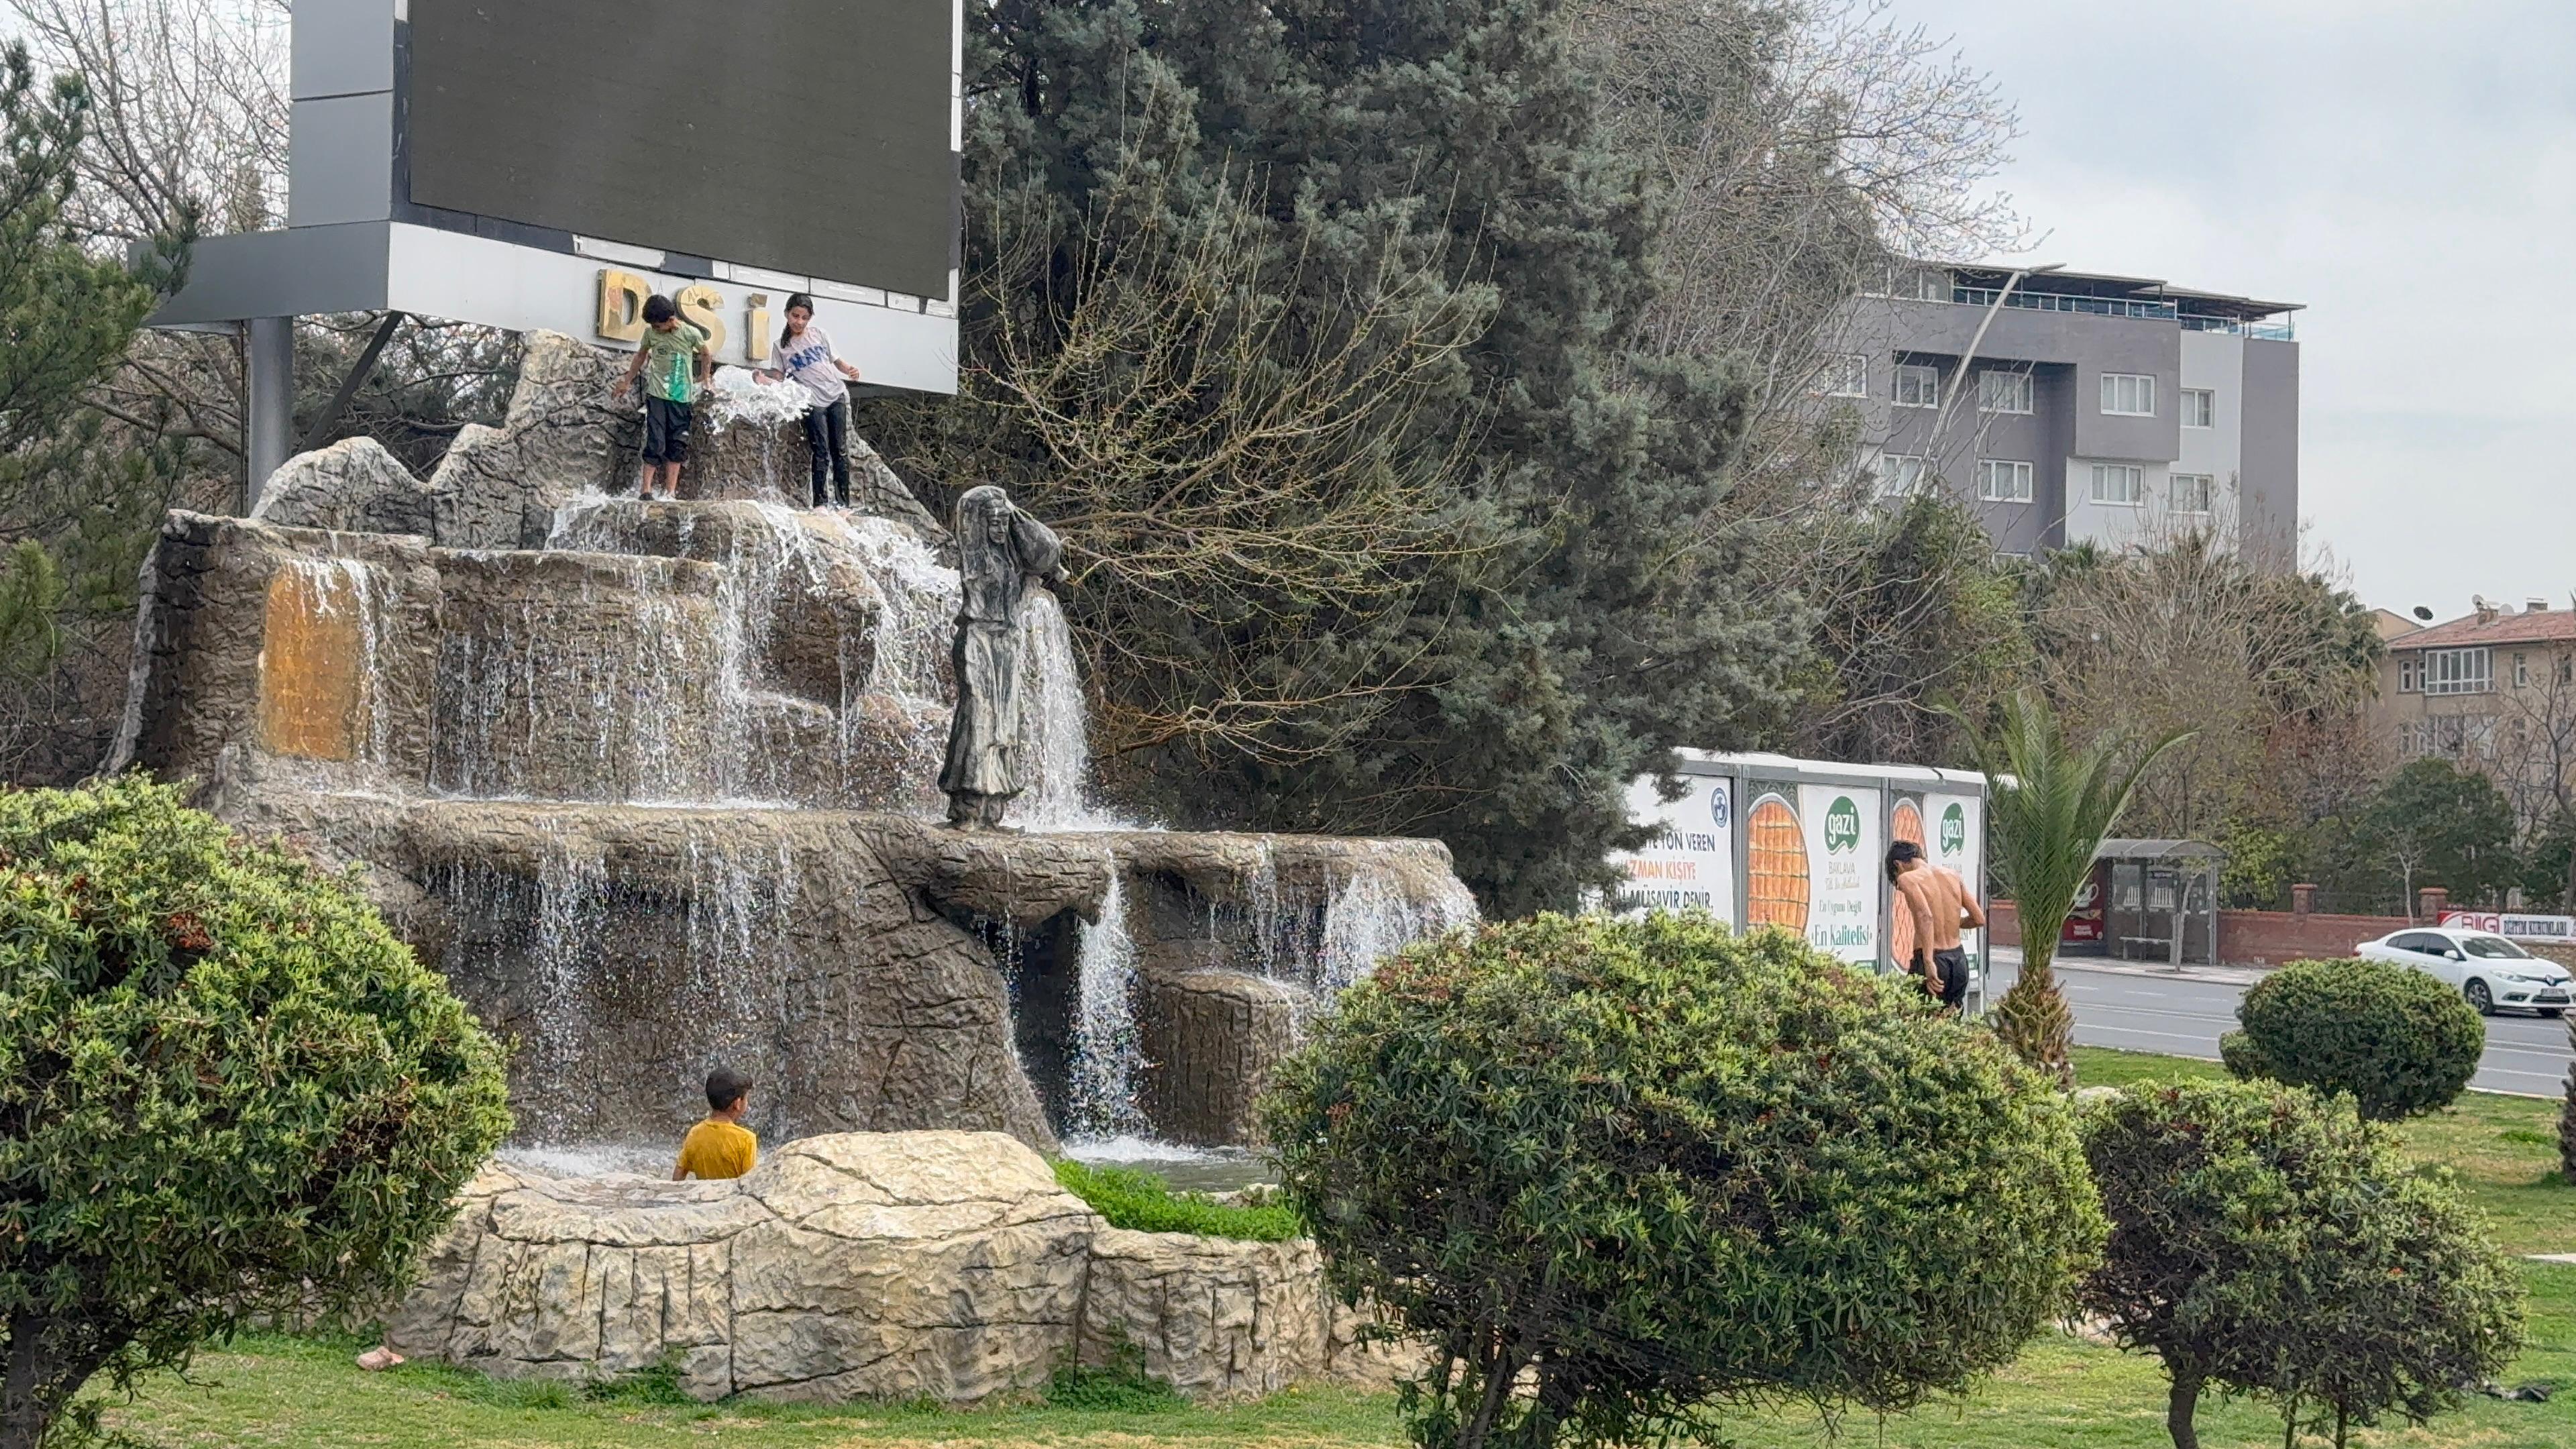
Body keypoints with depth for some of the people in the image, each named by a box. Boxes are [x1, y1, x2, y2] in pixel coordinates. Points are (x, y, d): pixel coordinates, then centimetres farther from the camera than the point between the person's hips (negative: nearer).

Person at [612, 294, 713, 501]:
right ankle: (646, 490, -8)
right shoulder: (651, 332, -2)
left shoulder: (691, 333, -8)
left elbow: (706, 355, 11)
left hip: (682, 397, 0)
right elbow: (641, 355, 17)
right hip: (657, 395, 0)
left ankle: (670, 492, 5)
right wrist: (627, 381, 21)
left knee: (677, 445, 2)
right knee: (655, 443, -9)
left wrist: (705, 379, 11)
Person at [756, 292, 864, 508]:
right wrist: (763, 377, -20)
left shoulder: (819, 334, 8)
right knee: (821, 452, -6)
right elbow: (778, 376, 0)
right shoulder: (781, 346, 4)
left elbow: (836, 360, 12)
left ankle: (843, 501, 2)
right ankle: (819, 501, -1)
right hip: (814, 403, -2)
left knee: (840, 449, 1)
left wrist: (850, 370, -7)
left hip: (837, 395, 2)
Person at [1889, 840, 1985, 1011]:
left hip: (1934, 959, -6)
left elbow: (1925, 916, -23)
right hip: (1959, 960, 6)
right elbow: (1979, 920, 10)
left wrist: (1929, 962, -25)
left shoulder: (1907, 878, -6)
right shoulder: (1953, 876, 12)